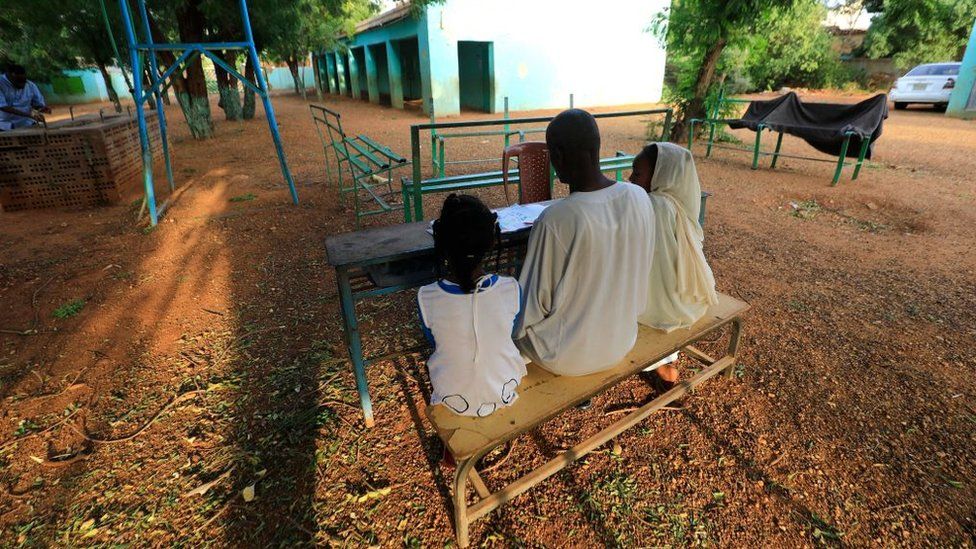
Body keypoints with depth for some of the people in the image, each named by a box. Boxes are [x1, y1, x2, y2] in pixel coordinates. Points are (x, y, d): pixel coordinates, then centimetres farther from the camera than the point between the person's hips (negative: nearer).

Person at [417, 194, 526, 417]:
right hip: (504, 393, 1)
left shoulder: (426, 298, -26)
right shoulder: (511, 290, -24)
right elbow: (513, 333, -4)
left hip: (452, 400, 0)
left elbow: (433, 341, -5)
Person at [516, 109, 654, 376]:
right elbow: (639, 270, 2)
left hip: (568, 355, -5)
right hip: (622, 343, 6)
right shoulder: (640, 198, -13)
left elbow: (535, 304, -20)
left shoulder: (554, 221, -32)